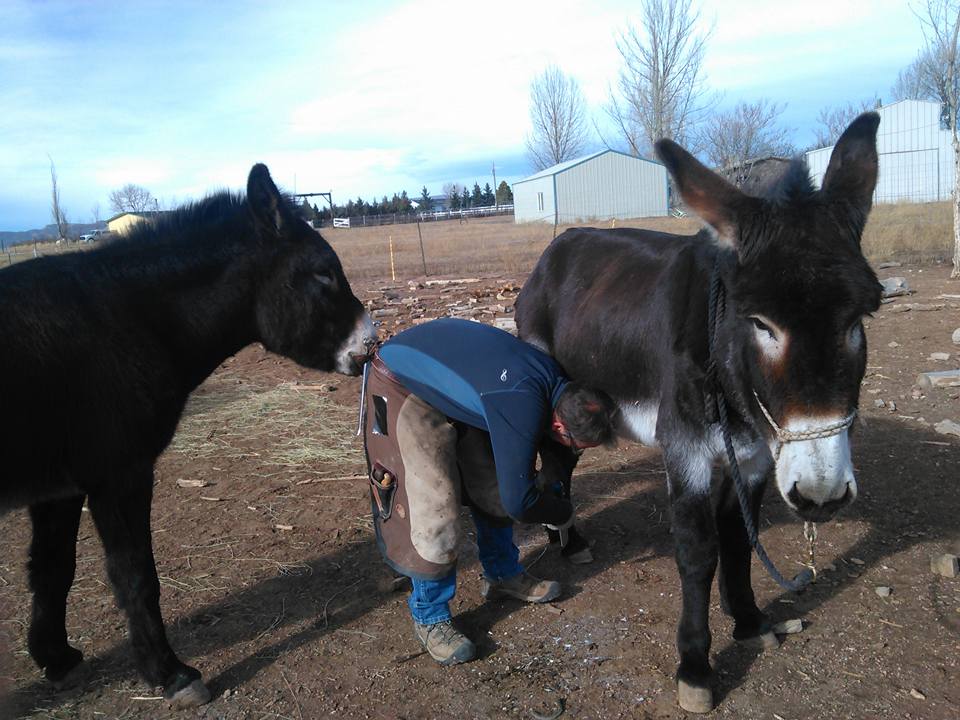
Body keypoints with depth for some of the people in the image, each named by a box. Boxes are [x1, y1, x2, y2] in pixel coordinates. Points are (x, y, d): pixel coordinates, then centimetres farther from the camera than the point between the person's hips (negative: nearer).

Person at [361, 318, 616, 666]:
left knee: (493, 484, 10)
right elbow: (518, 501, -27)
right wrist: (562, 514, -9)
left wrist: (551, 474, 4)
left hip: (453, 386, 9)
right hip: (403, 389, -8)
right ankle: (430, 617, 6)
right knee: (434, 505, -12)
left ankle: (503, 576, 31)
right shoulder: (524, 407, -37)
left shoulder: (556, 382, -11)